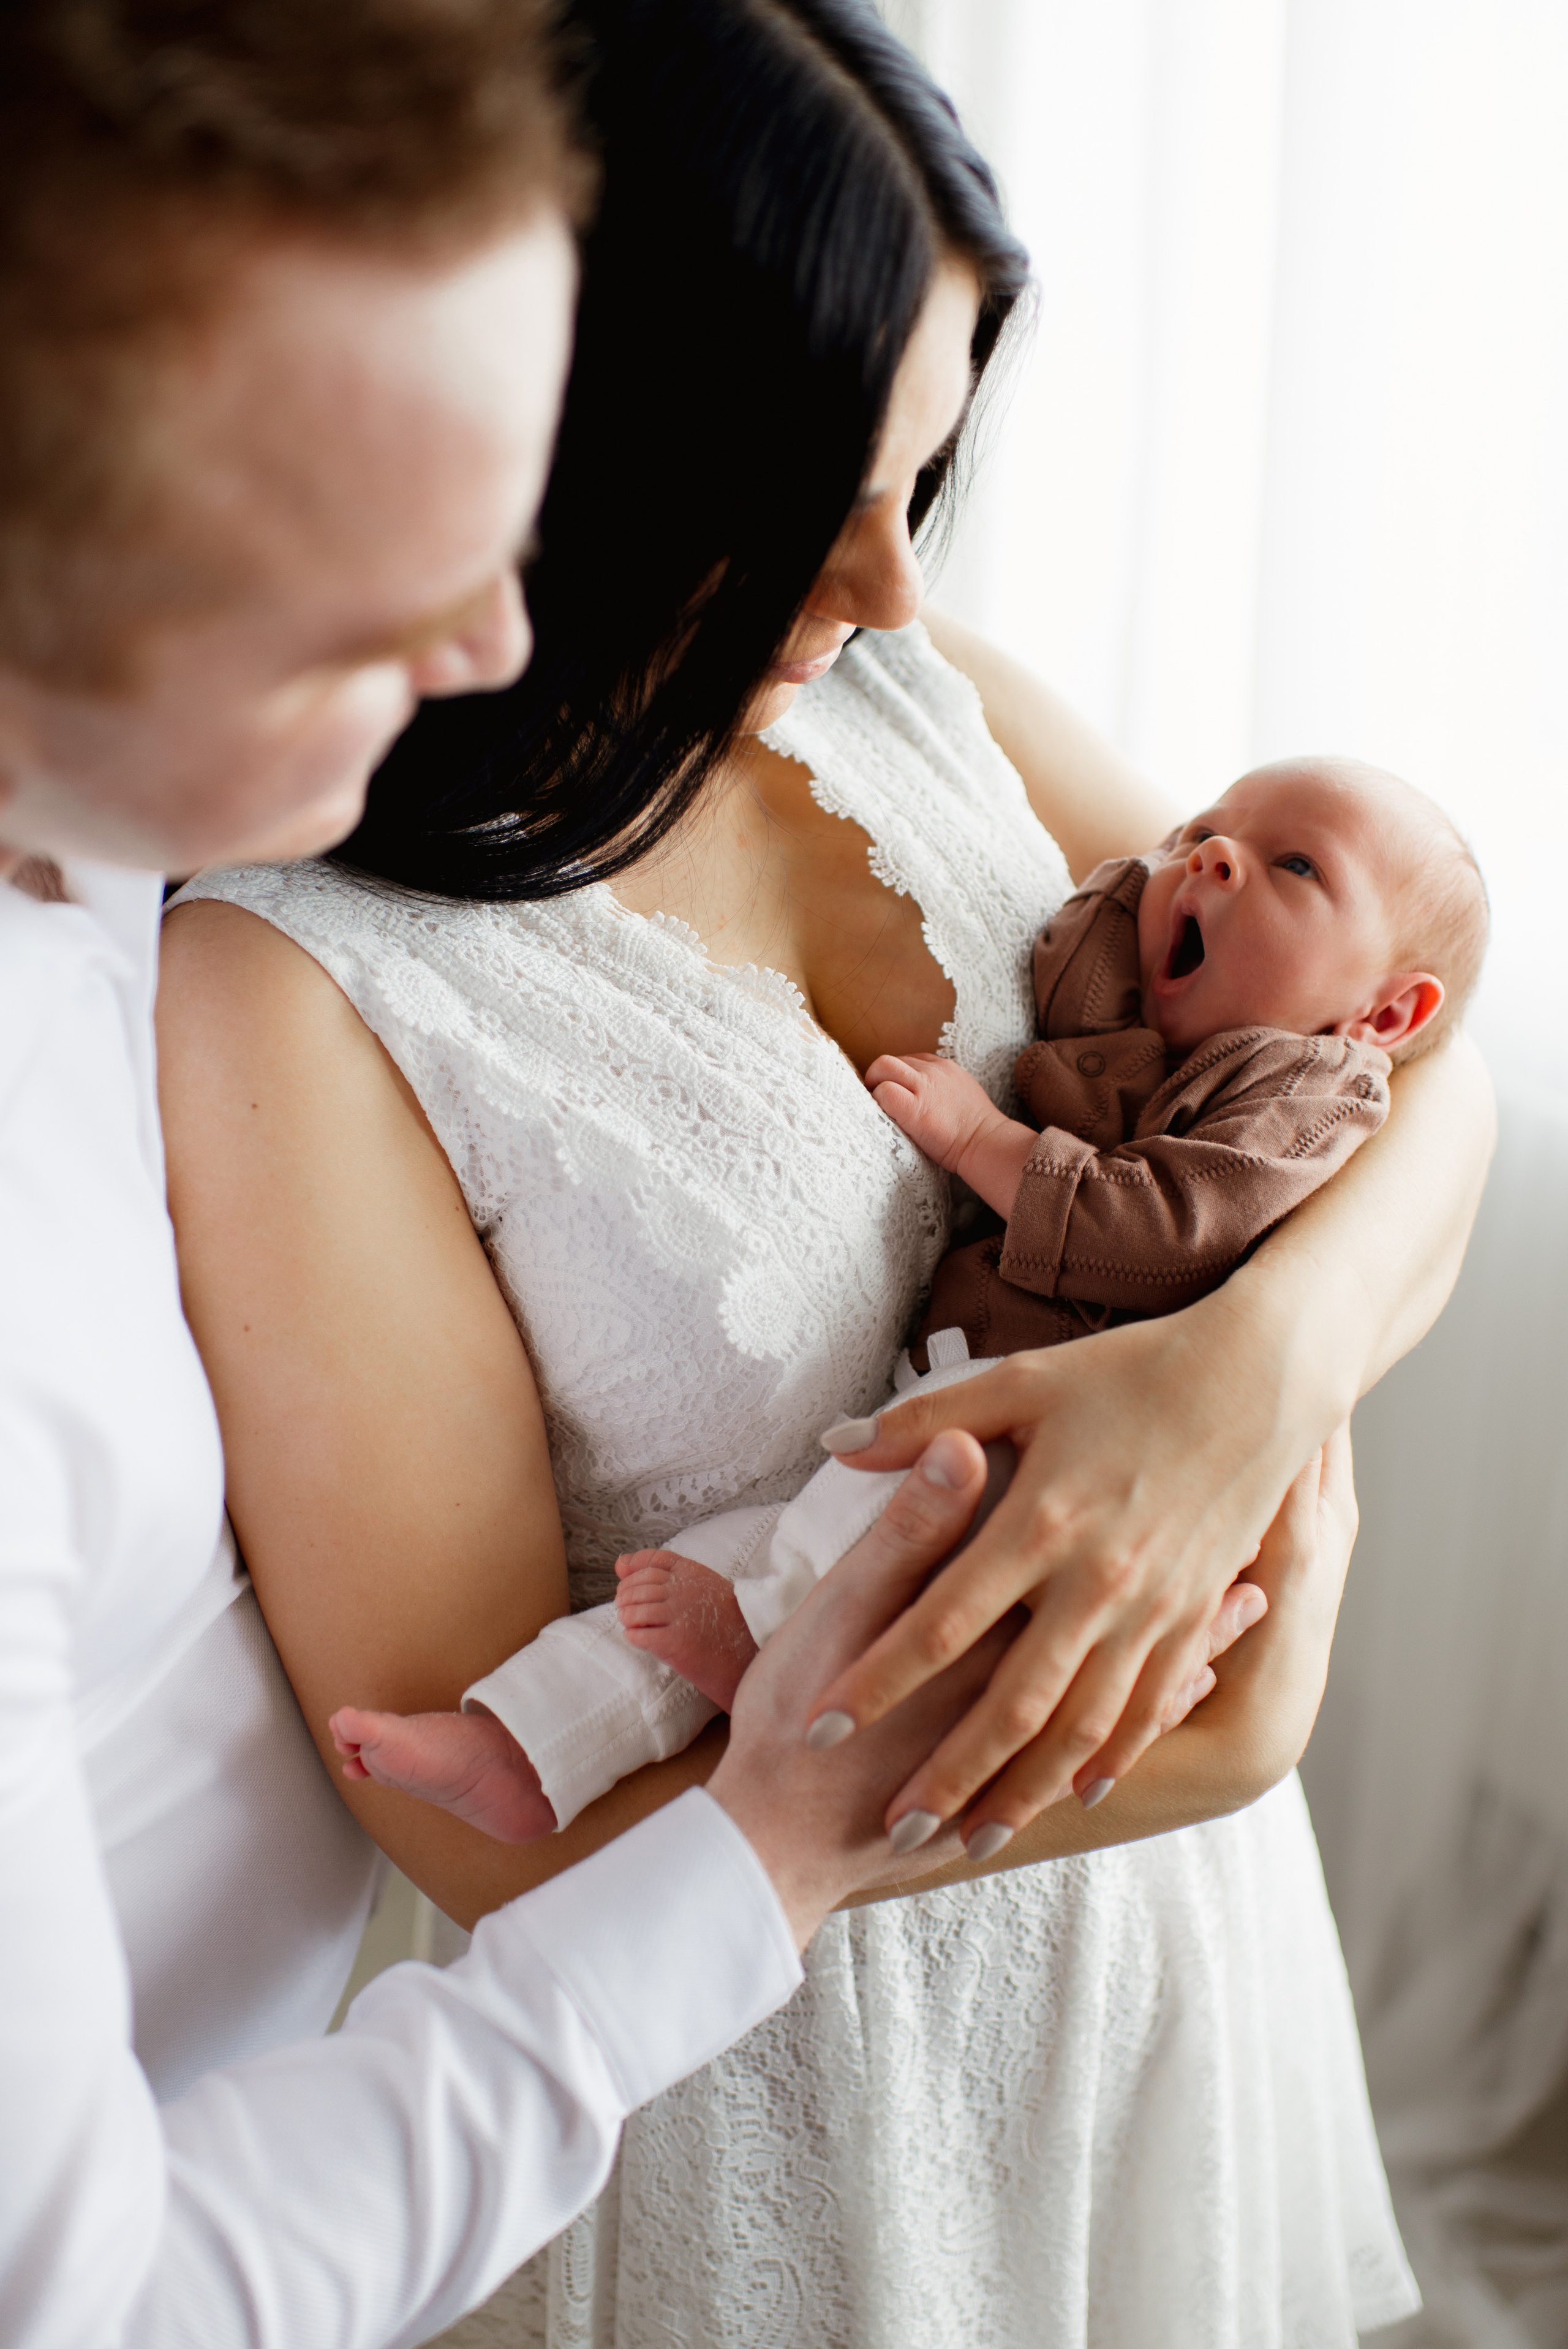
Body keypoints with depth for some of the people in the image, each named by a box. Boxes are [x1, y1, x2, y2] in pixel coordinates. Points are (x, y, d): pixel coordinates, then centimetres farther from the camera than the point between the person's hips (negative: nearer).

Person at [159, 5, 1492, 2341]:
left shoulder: (899, 681, -7)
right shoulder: (286, 990, -25)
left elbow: (1410, 1061, -6)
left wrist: (1261, 1363, -28)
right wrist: (1198, 1747, -31)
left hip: (1149, 1849, 6)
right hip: (789, 1998, -5)